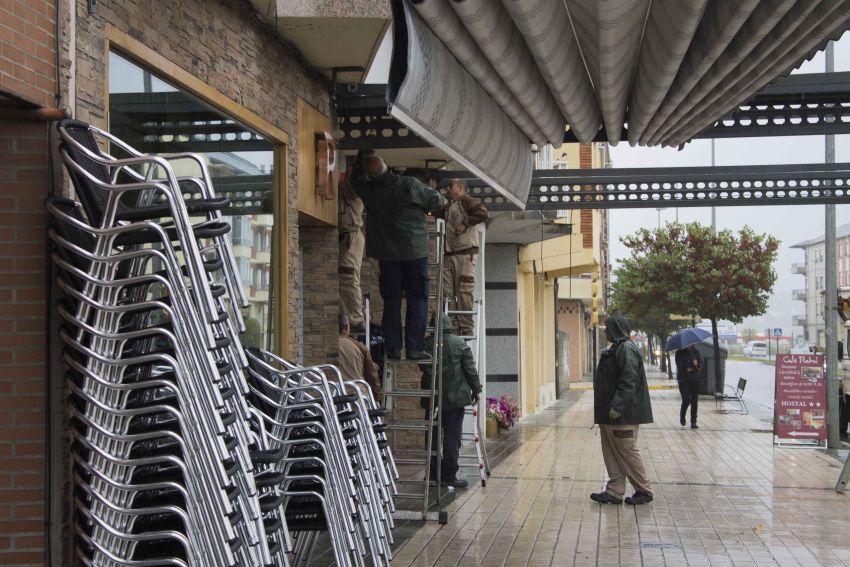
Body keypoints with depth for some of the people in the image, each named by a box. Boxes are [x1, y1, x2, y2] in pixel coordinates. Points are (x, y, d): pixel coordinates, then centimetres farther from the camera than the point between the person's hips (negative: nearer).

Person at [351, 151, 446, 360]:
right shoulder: (409, 185, -13)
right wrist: (443, 200, 21)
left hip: (387, 254, 3)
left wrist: (362, 154, 28)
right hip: (414, 251, -3)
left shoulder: (368, 191, -4)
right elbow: (436, 201, -2)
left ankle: (393, 348, 6)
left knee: (391, 302, 8)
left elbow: (356, 178, 19)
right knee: (417, 300, 3)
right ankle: (415, 348, -1)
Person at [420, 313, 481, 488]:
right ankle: (449, 476, 3)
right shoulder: (459, 343, -6)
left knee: (432, 435, 11)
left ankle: (433, 473, 17)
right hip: (455, 397, -3)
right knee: (452, 437, 2)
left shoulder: (426, 344, -1)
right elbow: (470, 369, -4)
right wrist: (476, 390, 8)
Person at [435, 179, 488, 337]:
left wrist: (465, 223, -16)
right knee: (447, 291, 3)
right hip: (449, 254, 8)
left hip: (465, 253, -8)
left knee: (464, 292, -8)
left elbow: (483, 213, -18)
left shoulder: (467, 201, -2)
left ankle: (467, 329, -5)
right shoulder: (448, 207, 23)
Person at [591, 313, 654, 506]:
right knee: (611, 452, 10)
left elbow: (628, 381, -23)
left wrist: (617, 405, -26)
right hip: (609, 413, 10)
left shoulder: (626, 349, -15)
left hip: (622, 414, -10)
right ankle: (614, 491, 14)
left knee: (627, 451, -2)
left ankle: (644, 490, 9)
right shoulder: (616, 349, 16)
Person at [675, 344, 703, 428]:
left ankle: (693, 422, 5)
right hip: (683, 379, -3)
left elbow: (700, 363, -1)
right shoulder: (679, 352, 0)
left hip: (695, 380, 3)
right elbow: (680, 365, -9)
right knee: (686, 400, -10)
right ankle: (682, 417, 19)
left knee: (694, 401, 0)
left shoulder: (696, 351, 8)